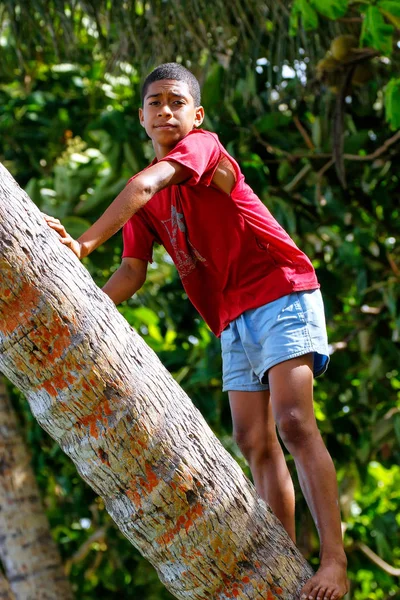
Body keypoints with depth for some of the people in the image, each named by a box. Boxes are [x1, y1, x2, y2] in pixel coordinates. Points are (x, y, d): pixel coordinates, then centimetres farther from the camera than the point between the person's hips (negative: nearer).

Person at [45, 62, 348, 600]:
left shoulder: (202, 146, -9)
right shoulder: (146, 203, 13)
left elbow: (147, 183, -28)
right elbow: (133, 270, 5)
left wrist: (86, 243, -39)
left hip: (281, 294, -8)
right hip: (234, 320, 8)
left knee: (293, 422, -20)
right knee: (254, 442, 3)